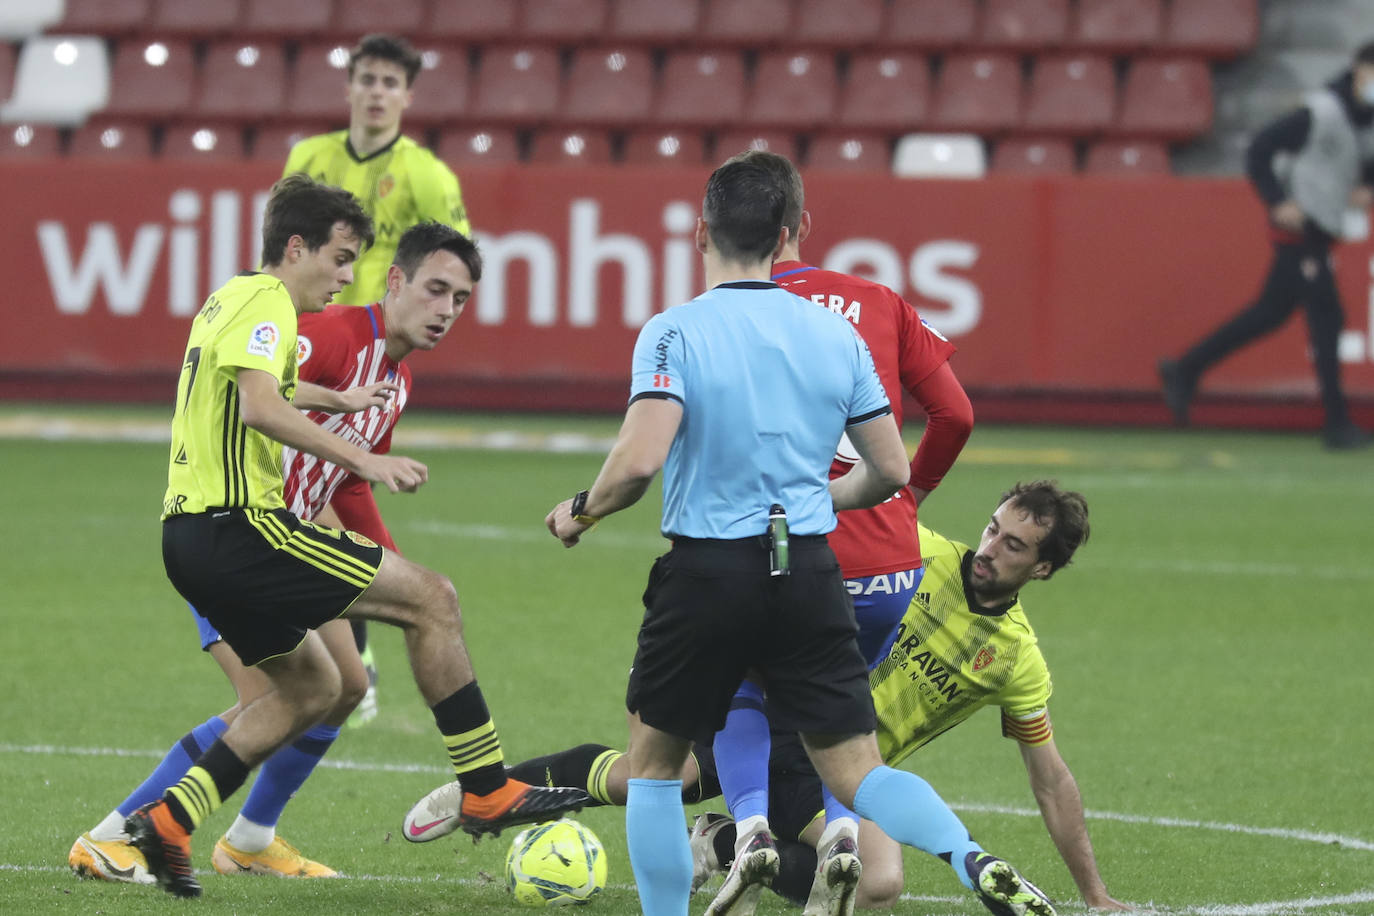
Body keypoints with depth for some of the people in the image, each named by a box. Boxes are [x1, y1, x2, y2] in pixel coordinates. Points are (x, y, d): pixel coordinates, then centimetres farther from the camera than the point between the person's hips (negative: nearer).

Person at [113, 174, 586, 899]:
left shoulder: (229, 302, 21)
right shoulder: (265, 302, -10)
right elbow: (259, 406, -26)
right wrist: (362, 460, -27)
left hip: (190, 536, 11)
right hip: (237, 529, -11)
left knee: (312, 687, 21)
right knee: (433, 599, -7)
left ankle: (169, 820, 13)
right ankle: (486, 792, -7)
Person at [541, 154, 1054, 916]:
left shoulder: (674, 333, -8)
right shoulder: (836, 333, 5)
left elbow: (640, 459, -20)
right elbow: (890, 471, 8)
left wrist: (581, 511, 0)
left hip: (707, 573, -3)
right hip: (809, 570, 3)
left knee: (653, 760, 17)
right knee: (855, 772, 3)